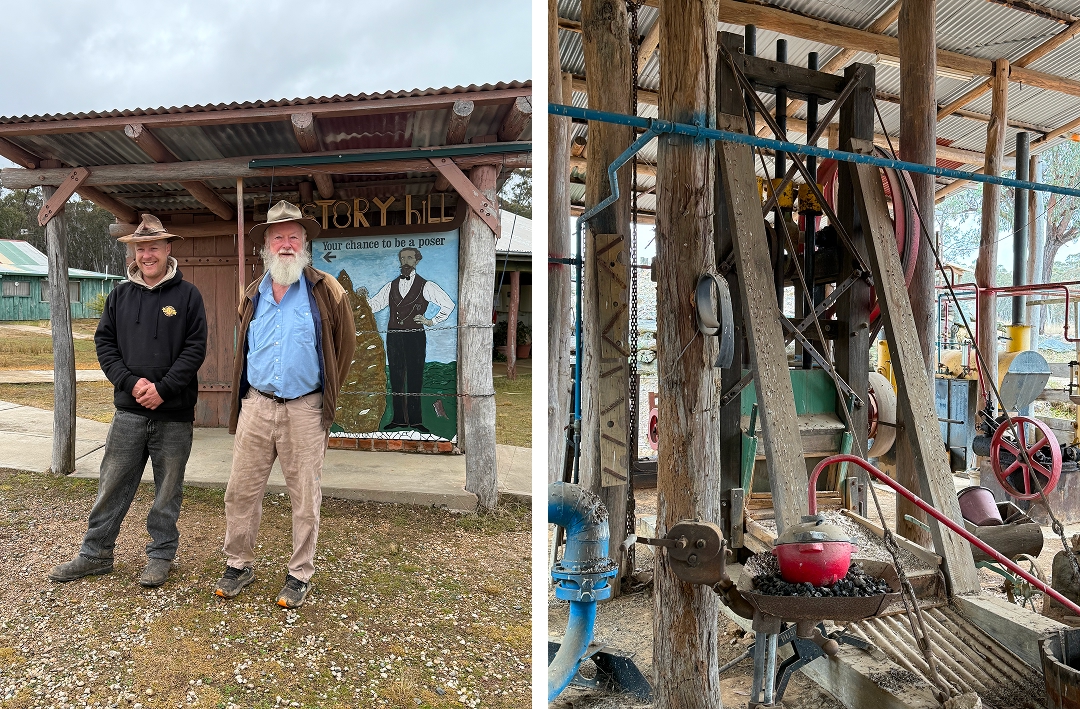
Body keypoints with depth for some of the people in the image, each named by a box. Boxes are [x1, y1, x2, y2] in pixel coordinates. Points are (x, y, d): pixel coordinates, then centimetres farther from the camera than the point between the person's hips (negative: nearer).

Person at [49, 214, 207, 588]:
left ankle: (161, 555, 23)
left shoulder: (187, 295, -2)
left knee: (168, 490, 8)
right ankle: (95, 553, 27)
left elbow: (195, 348, -7)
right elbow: (104, 343, 6)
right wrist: (130, 382, -10)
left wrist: (162, 389, -15)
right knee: (112, 486, 11)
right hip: (129, 410, 3)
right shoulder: (120, 295, 9)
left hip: (174, 413, -3)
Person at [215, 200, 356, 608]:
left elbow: (345, 344, 5)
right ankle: (239, 564, 29)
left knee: (305, 497, 5)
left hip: (304, 410, -4)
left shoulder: (325, 291, -2)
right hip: (256, 406, 4)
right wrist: (242, 398, 17)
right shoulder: (253, 296, 11)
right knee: (241, 491, 10)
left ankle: (300, 575, 20)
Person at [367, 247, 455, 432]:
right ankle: (399, 419, 13)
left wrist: (432, 321, -2)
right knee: (396, 378, 6)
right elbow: (375, 304, 10)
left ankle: (415, 420, 3)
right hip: (394, 337, 4)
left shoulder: (425, 286, 4)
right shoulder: (391, 286, 16)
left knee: (415, 379, -3)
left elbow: (448, 304, 2)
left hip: (415, 337, -4)